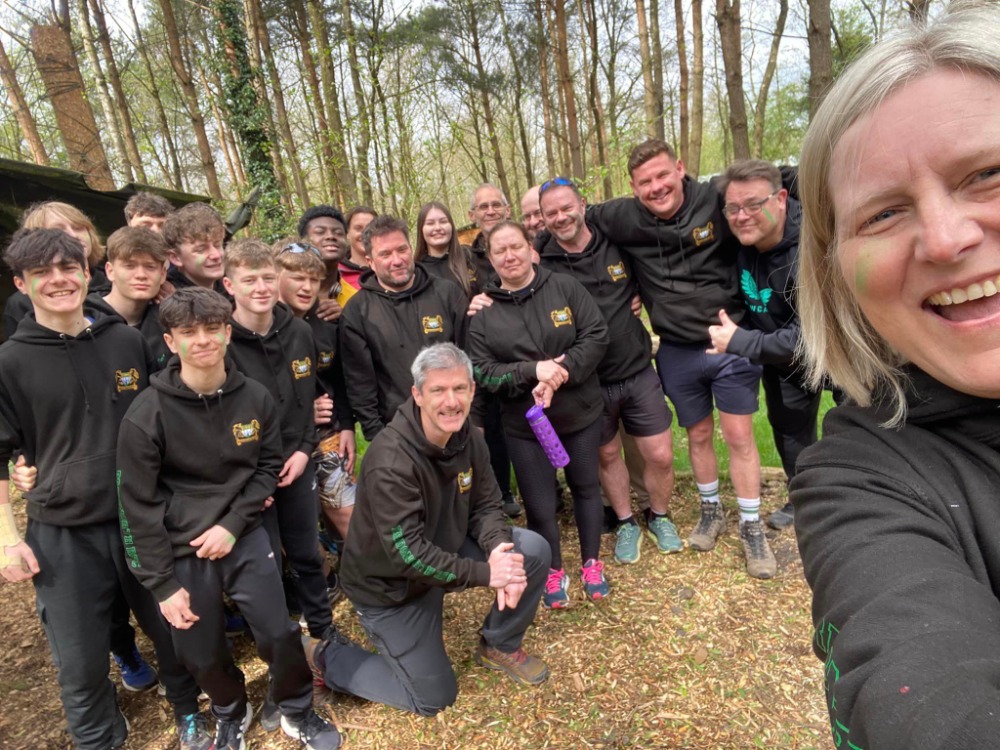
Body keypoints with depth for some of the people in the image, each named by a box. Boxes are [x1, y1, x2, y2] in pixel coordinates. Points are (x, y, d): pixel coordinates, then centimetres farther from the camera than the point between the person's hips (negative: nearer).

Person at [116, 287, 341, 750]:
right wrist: (162, 584, -10)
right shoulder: (146, 415, -14)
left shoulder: (254, 398, -5)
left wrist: (232, 524, -10)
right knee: (202, 654, 14)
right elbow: (138, 507, -11)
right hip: (179, 551, -1)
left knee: (280, 634, 4)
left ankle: (296, 711, 34)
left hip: (245, 537, 2)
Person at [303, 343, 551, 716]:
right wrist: (485, 573, -31)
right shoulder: (390, 460, -33)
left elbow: (486, 506, -4)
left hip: (445, 548, 6)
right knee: (433, 698, 5)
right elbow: (408, 554, -33)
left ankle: (500, 646, 15)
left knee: (533, 550, -10)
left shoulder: (468, 437, -11)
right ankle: (328, 657, 23)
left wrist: (500, 548, -25)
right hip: (390, 584, -6)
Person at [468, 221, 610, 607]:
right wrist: (533, 370, -23)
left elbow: (596, 336, -11)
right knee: (539, 505, 8)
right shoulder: (483, 311, -5)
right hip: (524, 423, 0)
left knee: (586, 487, 18)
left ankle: (591, 564, 41)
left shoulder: (565, 286, -6)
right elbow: (482, 371, -10)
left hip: (581, 412, 1)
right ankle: (554, 572, 34)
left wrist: (562, 372, -24)